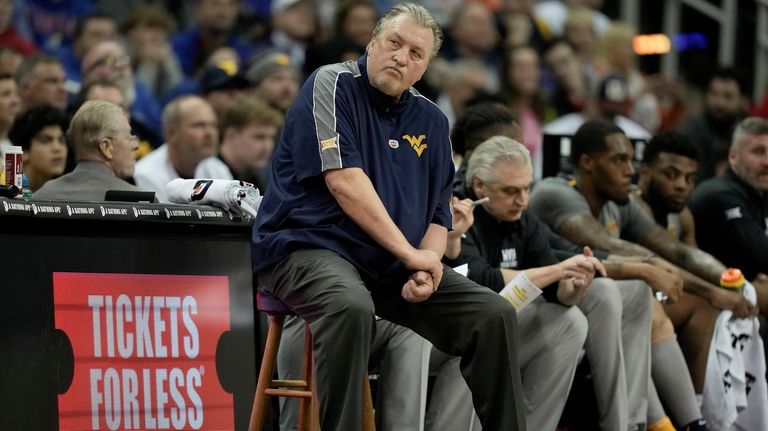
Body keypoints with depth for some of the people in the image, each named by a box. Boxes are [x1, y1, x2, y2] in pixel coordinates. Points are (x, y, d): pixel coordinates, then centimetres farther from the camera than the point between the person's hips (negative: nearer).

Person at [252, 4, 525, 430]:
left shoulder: (431, 121, 14)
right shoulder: (332, 86, -6)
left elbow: (437, 216, 15)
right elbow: (343, 181, -17)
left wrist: (428, 269, -8)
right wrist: (411, 254, -16)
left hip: (394, 268, 7)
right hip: (308, 245, -7)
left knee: (495, 315, -6)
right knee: (351, 307, -39)